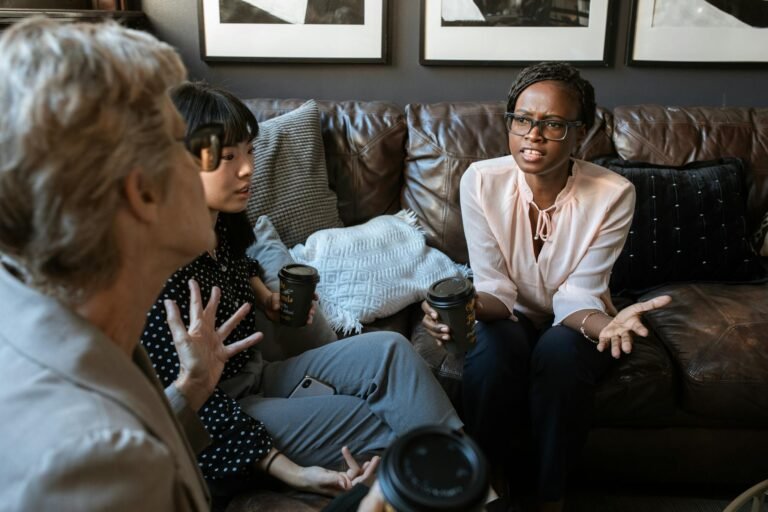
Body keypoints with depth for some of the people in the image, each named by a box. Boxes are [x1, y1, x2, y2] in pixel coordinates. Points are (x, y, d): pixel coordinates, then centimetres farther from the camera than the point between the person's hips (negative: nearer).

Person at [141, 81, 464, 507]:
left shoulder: (224, 223, -1)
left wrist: (265, 297, 5)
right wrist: (289, 472, -28)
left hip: (255, 376, 8)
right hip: (218, 427, -7)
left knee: (389, 350, -9)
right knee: (387, 425, -14)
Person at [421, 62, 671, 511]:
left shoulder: (613, 194, -20)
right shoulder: (481, 180, -18)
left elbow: (578, 296, -20)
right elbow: (495, 288, -18)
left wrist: (602, 323, -44)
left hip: (570, 323, 0)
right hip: (512, 317, 1)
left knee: (560, 353, -34)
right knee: (489, 357, -33)